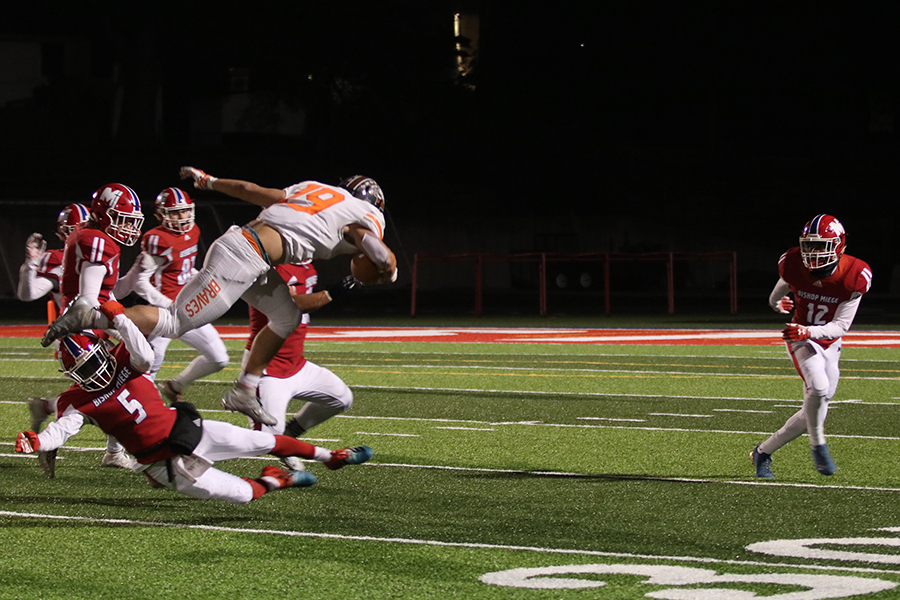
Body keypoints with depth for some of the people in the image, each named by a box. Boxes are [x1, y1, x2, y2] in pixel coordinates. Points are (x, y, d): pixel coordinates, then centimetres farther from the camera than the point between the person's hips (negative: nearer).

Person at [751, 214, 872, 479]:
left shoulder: (854, 276, -20)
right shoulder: (793, 265, -16)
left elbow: (841, 326, -20)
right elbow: (776, 297, 7)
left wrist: (807, 331, -33)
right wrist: (779, 303, -14)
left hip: (829, 343, 2)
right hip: (801, 340, -2)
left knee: (814, 411, 5)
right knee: (819, 387, -30)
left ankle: (763, 452, 23)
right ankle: (818, 445, -6)